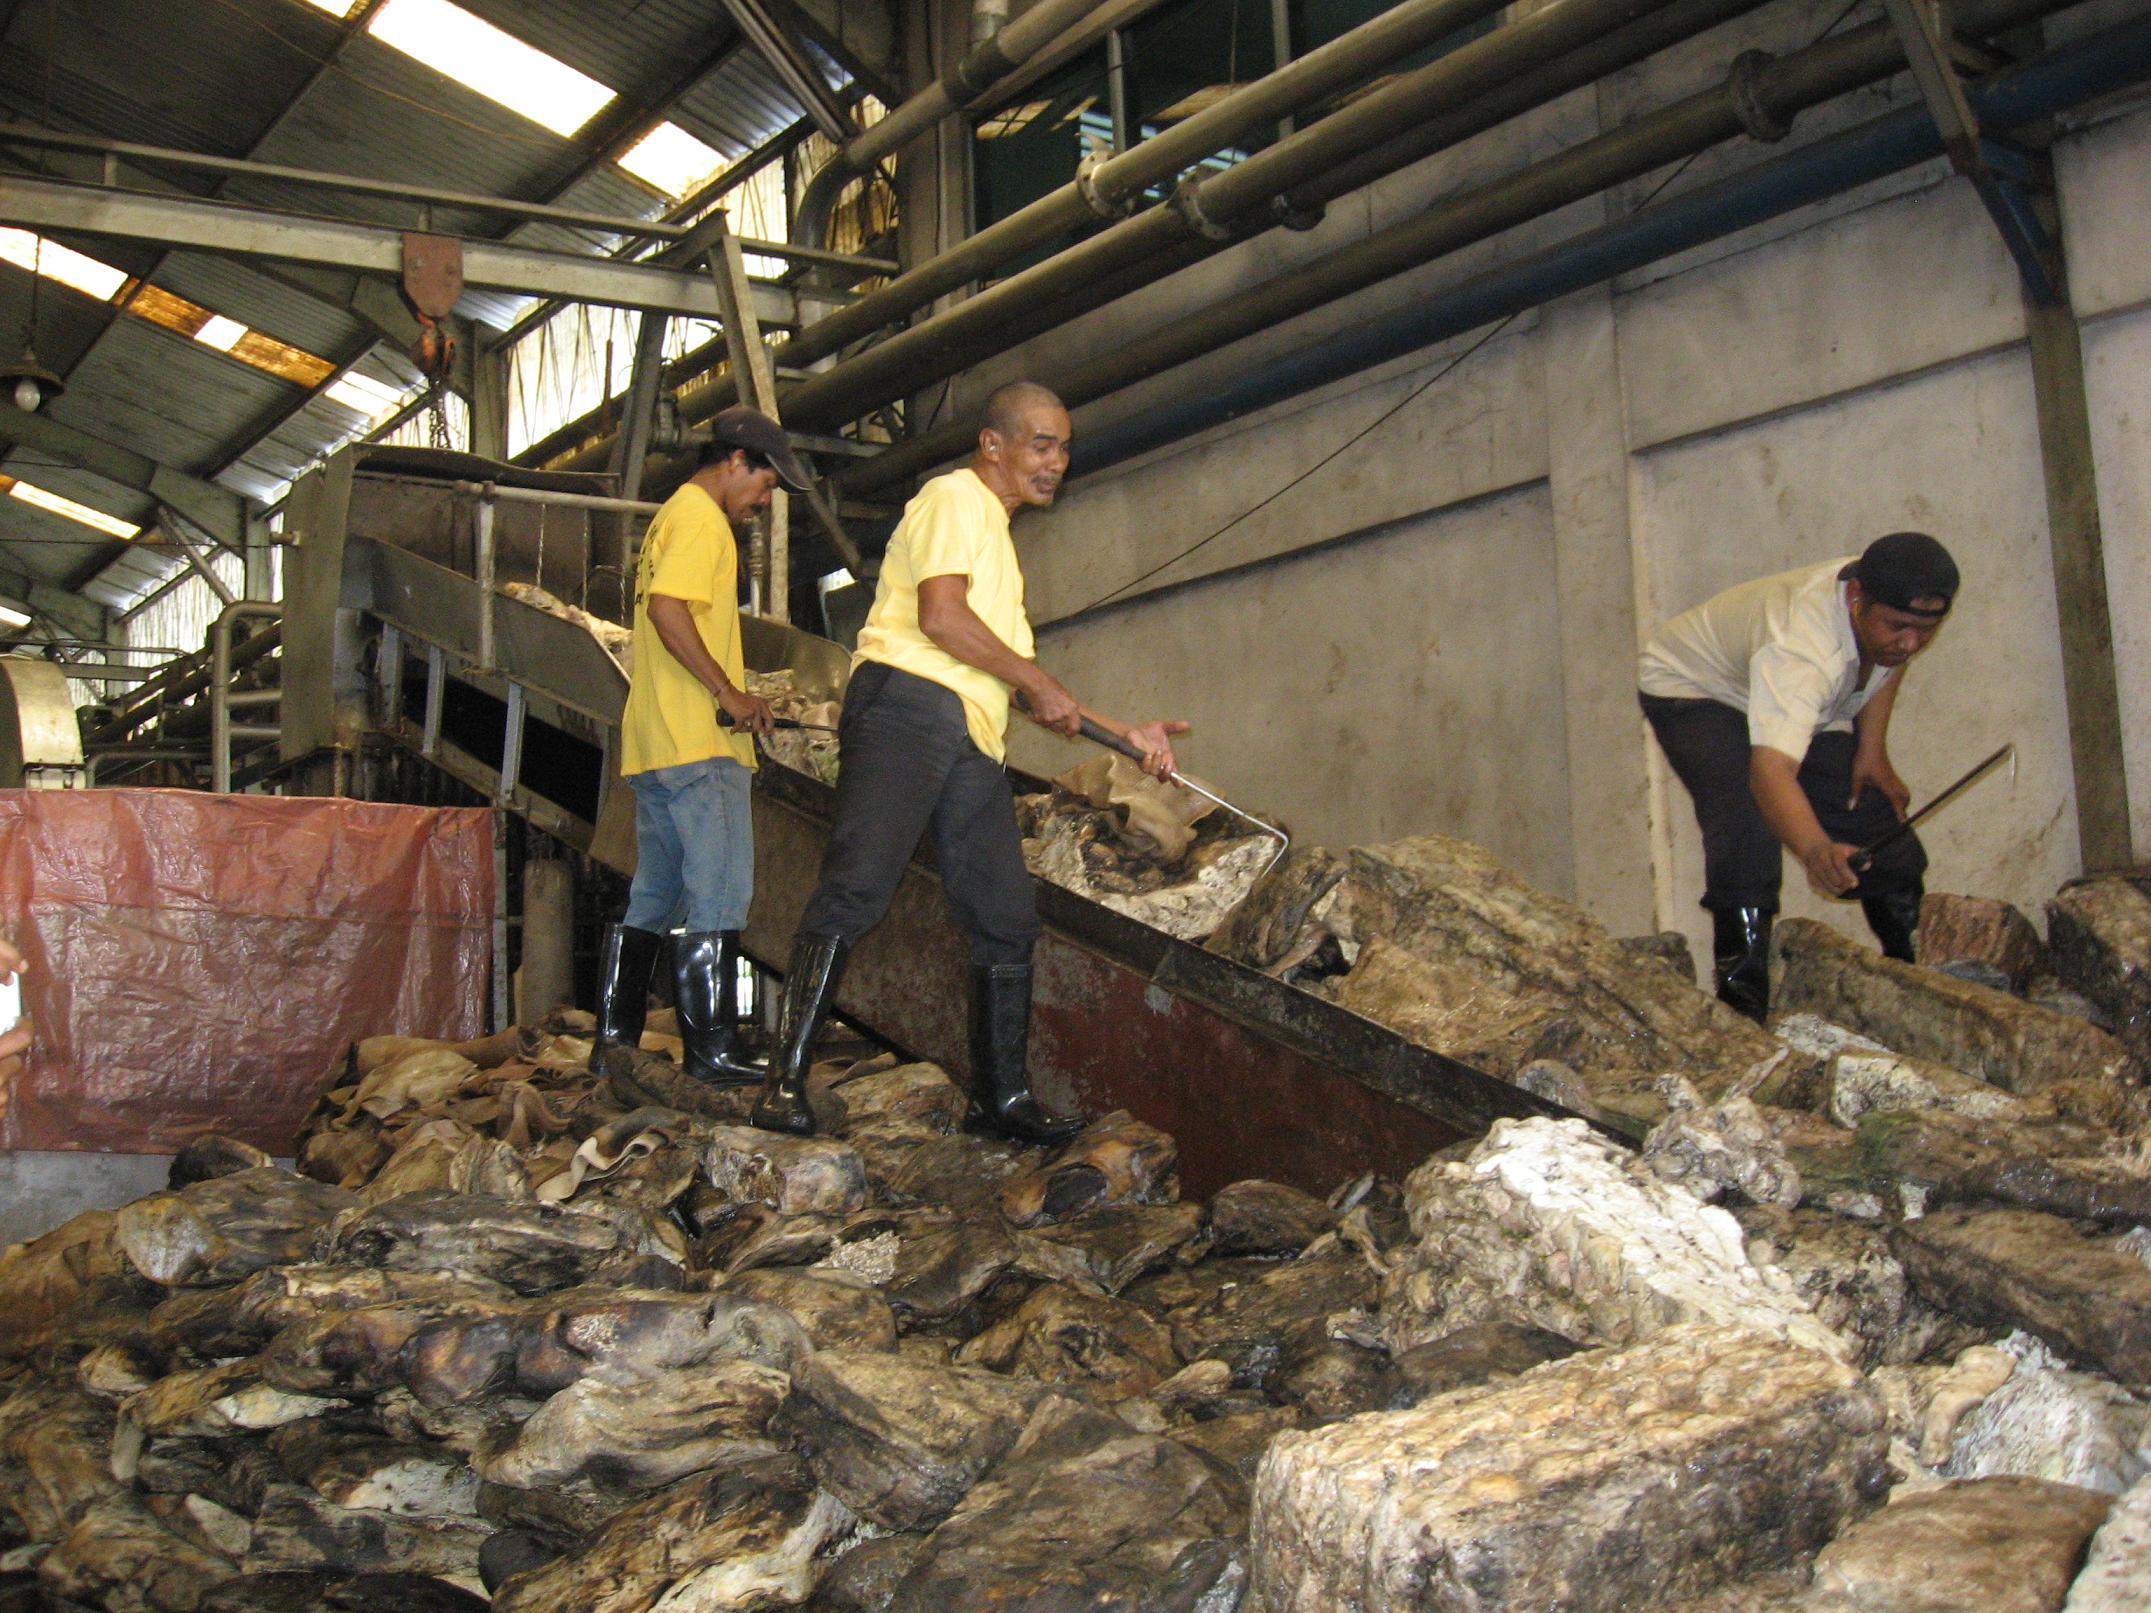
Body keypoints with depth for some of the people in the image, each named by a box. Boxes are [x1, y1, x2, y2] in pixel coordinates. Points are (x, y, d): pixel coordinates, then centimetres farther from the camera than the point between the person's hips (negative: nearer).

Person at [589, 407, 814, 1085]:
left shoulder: (669, 517, 24)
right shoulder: (700, 519, -8)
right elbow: (667, 609, -22)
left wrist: (736, 699, 17)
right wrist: (729, 693, -17)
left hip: (653, 746, 10)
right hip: (700, 746, -10)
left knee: (654, 895, 13)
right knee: (719, 896, -6)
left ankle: (614, 1042, 15)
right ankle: (710, 1053, -4)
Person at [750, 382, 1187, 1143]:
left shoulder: (996, 538, 32)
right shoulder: (956, 497, 4)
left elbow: (1035, 700, 32)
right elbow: (940, 615, -13)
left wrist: (1125, 733, 28)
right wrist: (1037, 682, -4)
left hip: (973, 738, 9)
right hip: (909, 705, -9)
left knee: (1007, 917, 6)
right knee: (858, 881, -21)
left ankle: (1001, 1096, 15)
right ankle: (787, 1076, -20)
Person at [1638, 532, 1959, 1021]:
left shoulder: (1890, 604, -23)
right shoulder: (1797, 650, -46)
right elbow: (1771, 769, -59)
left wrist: (1872, 749, -6)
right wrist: (1815, 850, -77)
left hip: (1810, 707, 7)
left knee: (1880, 820, -1)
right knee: (1747, 824, -31)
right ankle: (1742, 998, -27)